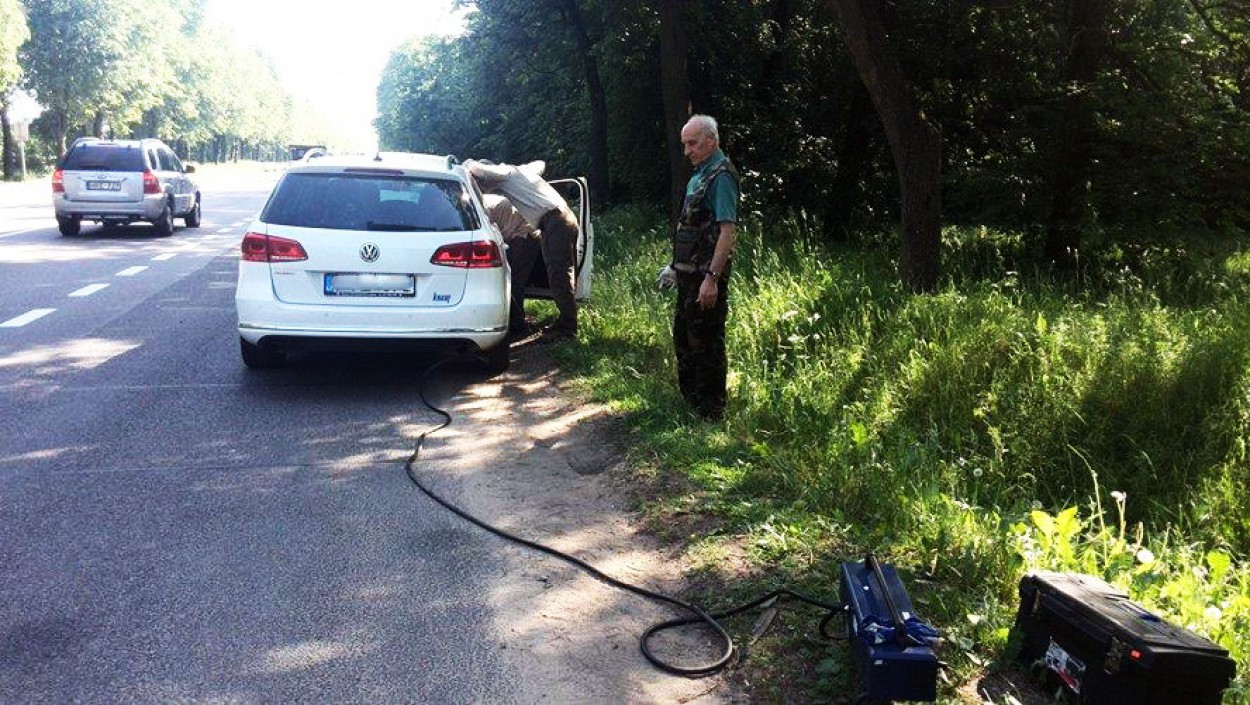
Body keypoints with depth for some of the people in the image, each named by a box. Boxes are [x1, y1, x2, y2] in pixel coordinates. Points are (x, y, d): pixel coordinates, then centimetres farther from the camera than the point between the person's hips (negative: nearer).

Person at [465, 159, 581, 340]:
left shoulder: (505, 172, 0)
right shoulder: (523, 170, 24)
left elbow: (477, 169, -14)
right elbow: (541, 164, 42)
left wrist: (468, 164, 7)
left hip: (554, 221, -9)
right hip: (566, 217, 9)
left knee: (559, 276, -10)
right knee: (561, 275, 11)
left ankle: (567, 327, -10)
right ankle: (566, 322, 15)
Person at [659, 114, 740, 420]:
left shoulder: (721, 175, -15)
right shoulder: (700, 173, 15)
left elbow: (727, 230, -23)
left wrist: (711, 278, -27)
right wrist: (675, 266, 22)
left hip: (707, 275, -10)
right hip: (689, 273, 10)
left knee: (706, 342, -3)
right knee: (682, 337, 19)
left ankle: (711, 412, 8)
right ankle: (689, 402, 33)